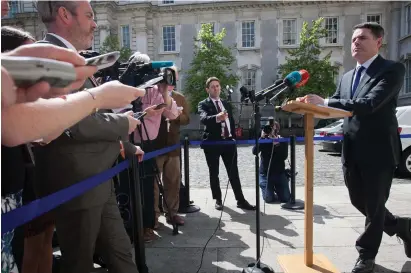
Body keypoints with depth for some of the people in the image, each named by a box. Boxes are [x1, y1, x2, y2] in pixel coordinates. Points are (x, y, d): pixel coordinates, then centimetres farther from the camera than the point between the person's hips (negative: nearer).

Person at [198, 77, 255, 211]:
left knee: (234, 172, 6)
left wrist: (233, 137, 13)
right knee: (214, 173, 5)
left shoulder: (226, 104, 17)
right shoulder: (203, 104, -2)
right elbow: (203, 119, -22)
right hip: (212, 142, -4)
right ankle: (218, 200, 17)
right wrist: (217, 118, -42)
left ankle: (240, 200, 11)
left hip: (228, 141, 4)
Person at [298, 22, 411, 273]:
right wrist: (313, 105, -9)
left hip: (379, 150, -6)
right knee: (359, 202, 17)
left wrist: (325, 101, -32)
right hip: (352, 152, 7)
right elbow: (334, 108, 10)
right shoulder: (347, 77, 13)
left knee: (374, 206, 8)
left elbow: (370, 103, -25)